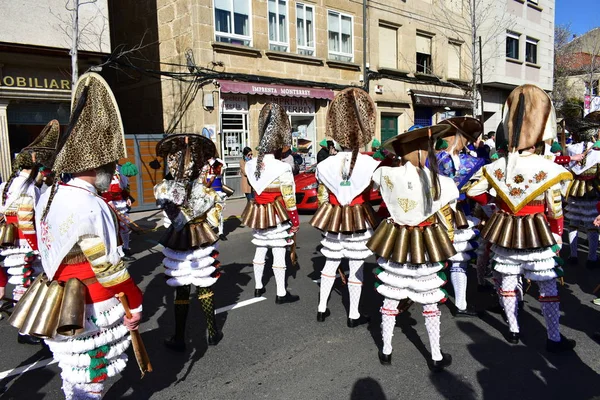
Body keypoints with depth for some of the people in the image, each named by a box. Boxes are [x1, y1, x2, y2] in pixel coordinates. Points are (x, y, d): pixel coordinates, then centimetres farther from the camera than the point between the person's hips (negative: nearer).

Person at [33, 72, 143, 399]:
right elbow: (109, 268, -21)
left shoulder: (49, 196, 3)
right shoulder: (91, 208, -25)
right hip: (88, 312, -9)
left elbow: (49, 253, 11)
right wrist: (135, 304, -8)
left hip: (60, 304, 9)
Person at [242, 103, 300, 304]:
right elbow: (289, 198, -15)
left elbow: (256, 187, 8)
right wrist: (295, 220, -6)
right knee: (279, 254, 2)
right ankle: (281, 293, 12)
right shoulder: (282, 168, -18)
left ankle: (258, 287, 30)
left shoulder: (251, 165, 0)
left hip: (259, 212, 6)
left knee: (260, 250, 17)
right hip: (277, 214, -6)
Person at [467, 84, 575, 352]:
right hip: (537, 234, -3)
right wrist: (557, 235, 6)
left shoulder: (497, 167, -7)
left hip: (505, 232, 3)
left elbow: (472, 191, 2)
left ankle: (513, 330, 31)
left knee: (507, 283, 16)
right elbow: (555, 209, -10)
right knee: (548, 287, 12)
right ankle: (554, 338, 23)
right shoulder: (548, 169, -15)